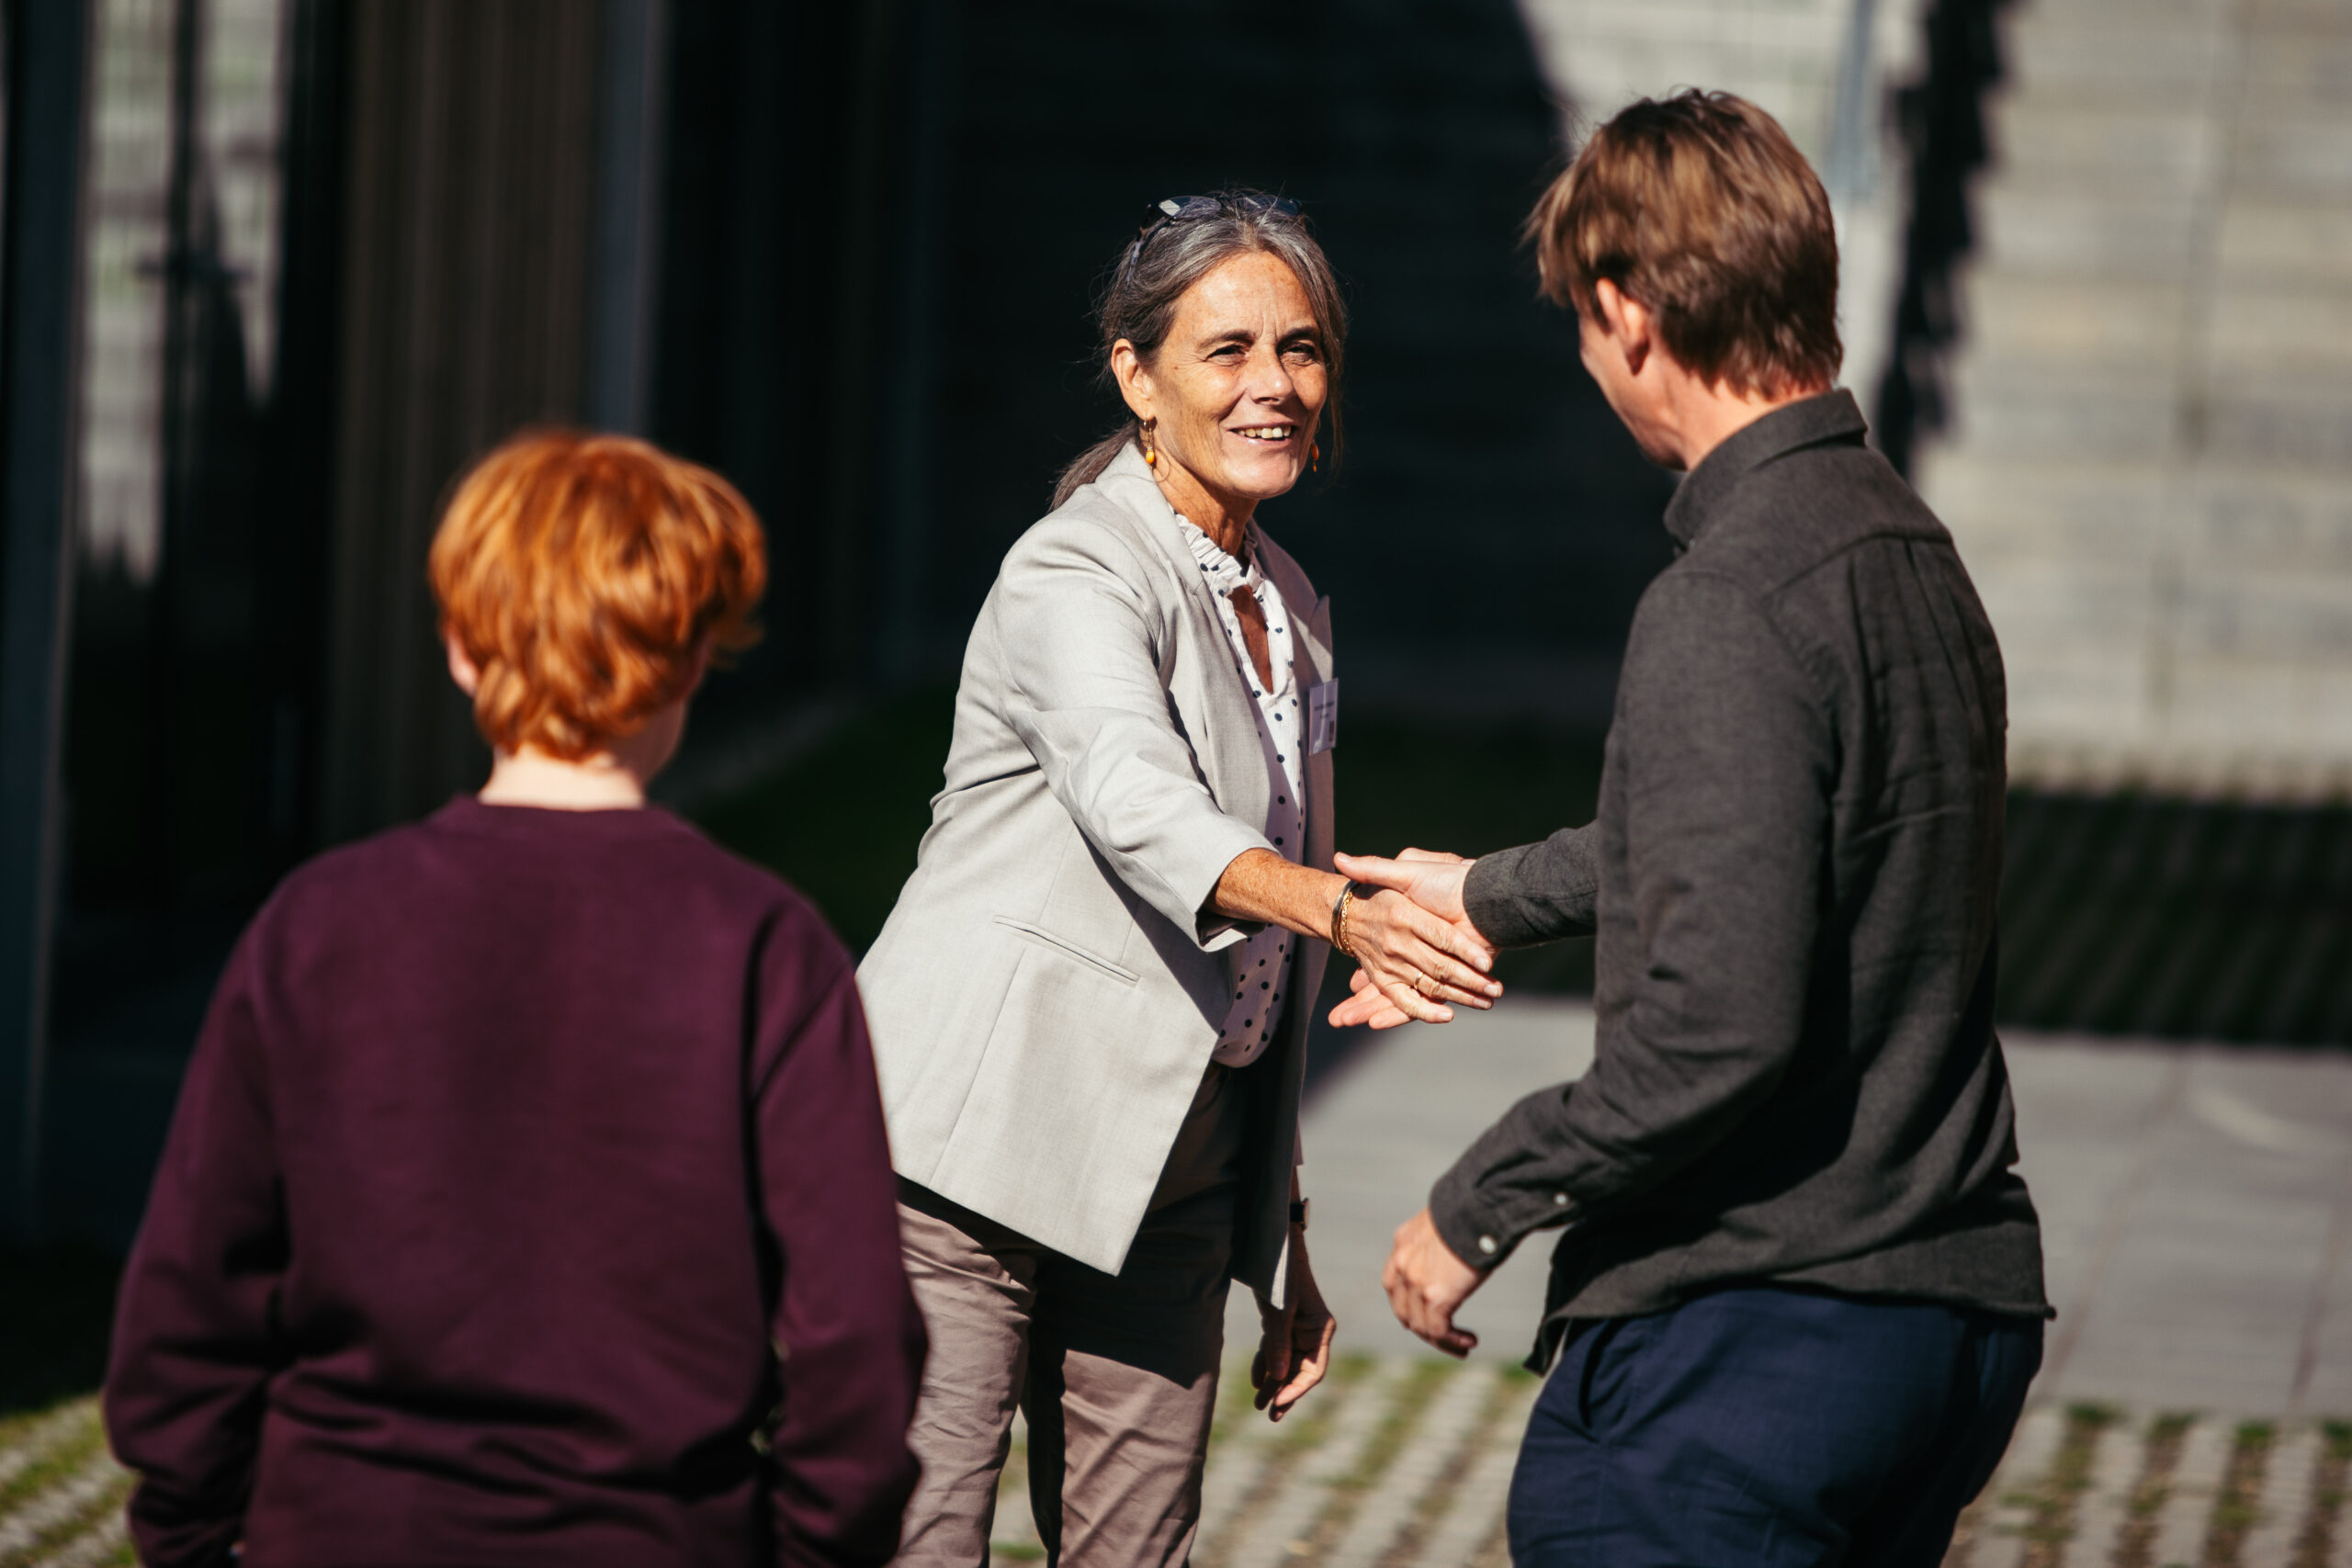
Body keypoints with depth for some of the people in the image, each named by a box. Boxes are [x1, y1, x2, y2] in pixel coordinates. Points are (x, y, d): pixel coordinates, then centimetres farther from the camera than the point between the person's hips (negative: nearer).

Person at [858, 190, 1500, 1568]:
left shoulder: (1291, 614, 14)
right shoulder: (1078, 578, -11)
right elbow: (1141, 807, -33)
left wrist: (1286, 1243, 20)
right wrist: (1349, 912, -50)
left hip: (1172, 1185, 7)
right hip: (975, 1162, -7)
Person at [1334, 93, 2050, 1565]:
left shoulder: (1730, 605, -18)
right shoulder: (1910, 549, 12)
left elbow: (1723, 1023, -25)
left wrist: (1478, 1206, -12)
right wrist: (1492, 895, 45)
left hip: (1751, 1330, -9)